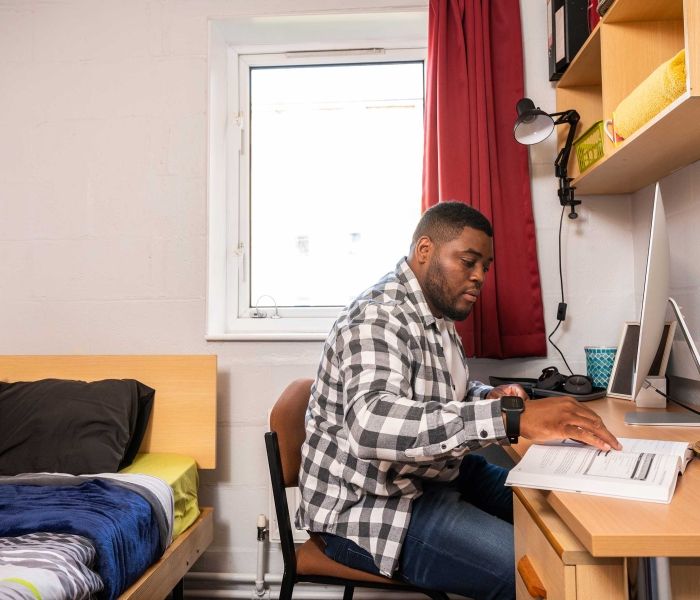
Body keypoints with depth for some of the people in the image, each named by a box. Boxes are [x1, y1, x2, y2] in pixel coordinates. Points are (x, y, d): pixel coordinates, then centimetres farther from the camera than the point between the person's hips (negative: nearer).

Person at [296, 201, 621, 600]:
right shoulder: (379, 317, -23)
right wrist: (510, 417, -46)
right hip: (370, 507, -9)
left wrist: (489, 398, -3)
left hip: (433, 475, 10)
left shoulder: (435, 315, 8)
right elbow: (372, 425, -41)